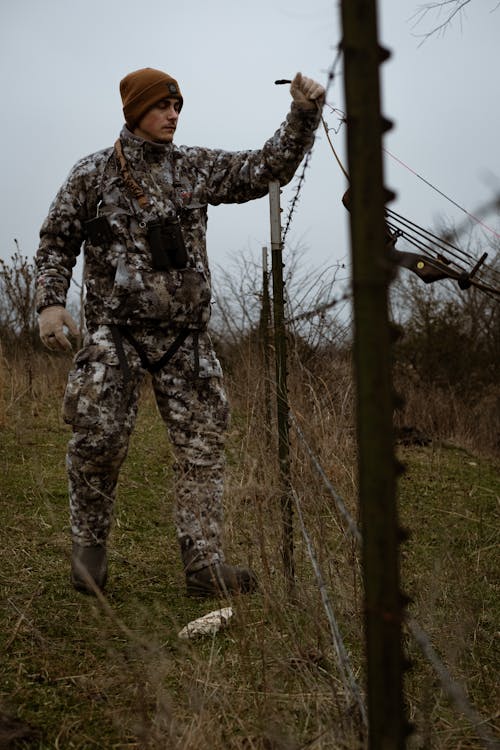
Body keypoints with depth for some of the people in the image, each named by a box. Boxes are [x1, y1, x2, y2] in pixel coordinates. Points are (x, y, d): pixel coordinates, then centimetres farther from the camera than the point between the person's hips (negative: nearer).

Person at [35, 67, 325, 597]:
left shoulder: (197, 168, 10)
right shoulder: (92, 174, 4)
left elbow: (267, 168, 8)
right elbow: (57, 242, 9)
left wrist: (303, 116, -5)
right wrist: (50, 302, -3)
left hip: (186, 334, 3)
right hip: (115, 331, -3)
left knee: (203, 445, -1)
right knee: (99, 438, -8)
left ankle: (204, 565, 4)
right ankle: (89, 545, 16)